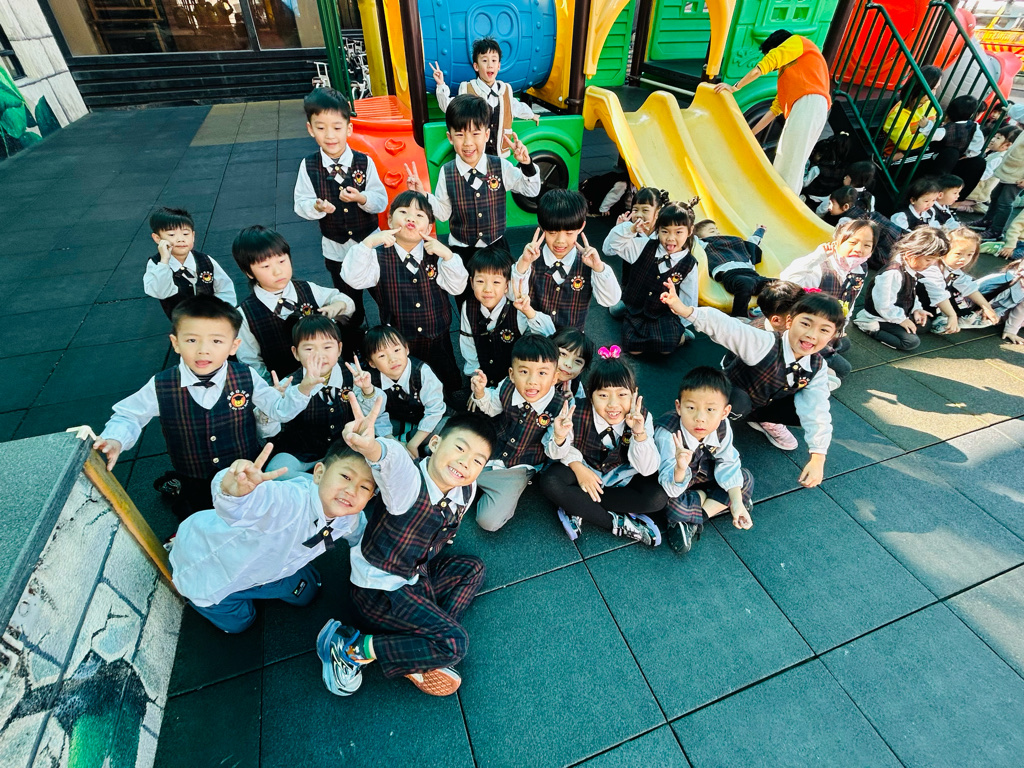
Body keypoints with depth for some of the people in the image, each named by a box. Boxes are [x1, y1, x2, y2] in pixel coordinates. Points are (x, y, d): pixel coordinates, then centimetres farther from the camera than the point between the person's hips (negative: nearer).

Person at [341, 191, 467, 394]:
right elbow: (354, 279, -23)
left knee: (452, 389, 18)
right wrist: (368, 243, -32)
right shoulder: (379, 256, -8)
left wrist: (447, 255, -27)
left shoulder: (436, 253, -5)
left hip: (437, 344, 2)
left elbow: (457, 287, -13)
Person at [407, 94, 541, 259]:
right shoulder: (446, 172, -10)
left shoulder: (501, 167, -9)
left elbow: (531, 191, -2)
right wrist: (423, 195, -16)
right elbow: (443, 213, -1)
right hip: (460, 250, 0)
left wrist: (526, 164, -19)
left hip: (496, 246, 1)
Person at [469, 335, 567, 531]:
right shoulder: (506, 389, -17)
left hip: (516, 469, -3)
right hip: (488, 452, 3)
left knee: (489, 521, -12)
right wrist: (480, 394, -14)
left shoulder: (559, 407, -25)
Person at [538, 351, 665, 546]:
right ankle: (619, 524, -20)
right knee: (548, 481, -28)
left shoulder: (642, 418, -22)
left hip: (623, 477, 1)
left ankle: (580, 510, -19)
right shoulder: (576, 411, -24)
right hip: (582, 470, 0)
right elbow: (556, 454, -10)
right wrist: (559, 437, -34)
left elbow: (647, 470, -24)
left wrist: (640, 433, -40)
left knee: (658, 497, -24)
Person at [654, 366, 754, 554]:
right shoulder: (667, 435, -39)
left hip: (701, 473, 6)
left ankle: (694, 521, -10)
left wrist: (737, 502, -14)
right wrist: (680, 469, -61)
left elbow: (727, 465, -6)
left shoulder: (723, 427, -22)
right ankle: (722, 502, -2)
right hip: (672, 478, -6)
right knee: (673, 506, -34)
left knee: (745, 479, -4)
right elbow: (672, 490, -39)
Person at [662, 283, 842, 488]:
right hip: (730, 400, -6)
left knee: (823, 414, -11)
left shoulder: (817, 369, -17)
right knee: (739, 401, -41)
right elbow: (724, 326, -49)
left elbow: (817, 412, -18)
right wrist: (686, 310, -65)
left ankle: (765, 421, 13)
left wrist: (817, 458, -28)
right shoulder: (765, 343, -35)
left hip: (766, 405, 6)